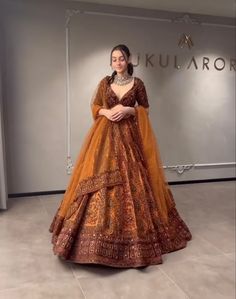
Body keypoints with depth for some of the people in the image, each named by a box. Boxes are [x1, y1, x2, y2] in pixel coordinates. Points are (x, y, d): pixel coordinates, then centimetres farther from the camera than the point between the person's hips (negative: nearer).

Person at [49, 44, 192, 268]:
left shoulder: (137, 83, 4)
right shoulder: (105, 82, 8)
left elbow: (145, 109, 7)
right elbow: (94, 106, 12)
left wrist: (128, 110, -11)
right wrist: (106, 112, -9)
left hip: (129, 135, -1)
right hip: (106, 134, 2)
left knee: (130, 179, -3)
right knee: (101, 180, -4)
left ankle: (131, 229, 13)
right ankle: (103, 229, 9)